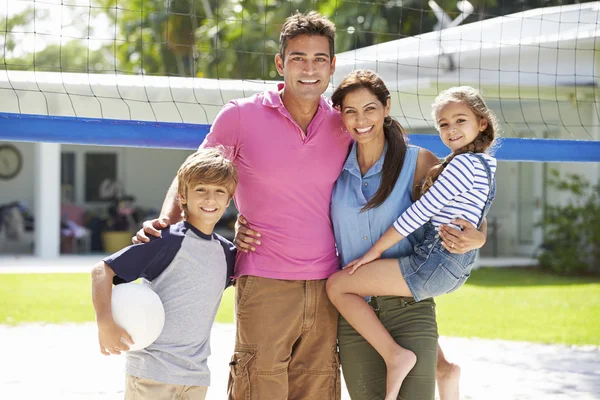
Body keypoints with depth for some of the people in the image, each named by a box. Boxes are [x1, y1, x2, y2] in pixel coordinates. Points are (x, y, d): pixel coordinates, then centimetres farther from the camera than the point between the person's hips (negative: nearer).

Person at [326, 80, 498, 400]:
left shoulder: (464, 163, -14)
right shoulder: (485, 167, 16)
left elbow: (419, 213, -17)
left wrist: (374, 251, -10)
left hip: (434, 263, -10)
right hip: (455, 270, 10)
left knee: (338, 285, -8)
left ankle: (395, 355, -16)